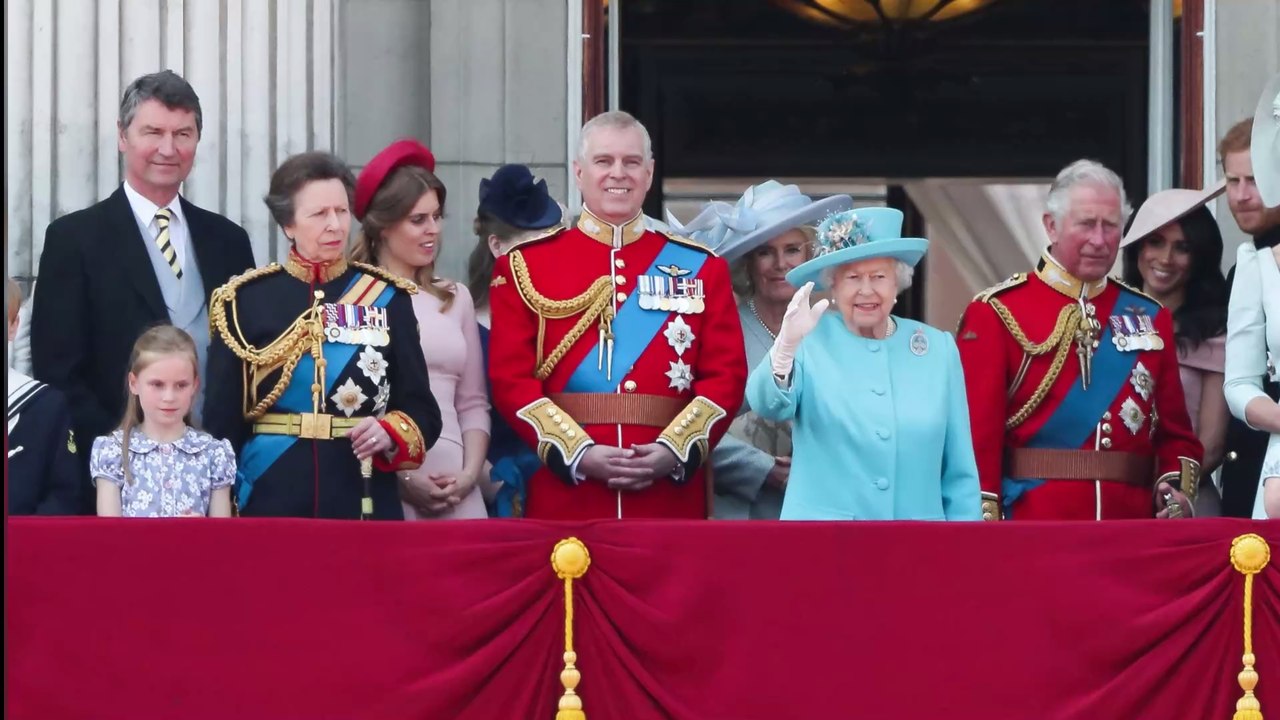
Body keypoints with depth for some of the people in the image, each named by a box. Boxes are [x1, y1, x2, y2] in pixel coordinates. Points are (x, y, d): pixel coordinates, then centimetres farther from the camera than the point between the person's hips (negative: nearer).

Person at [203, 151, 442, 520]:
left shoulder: (387, 298, 5)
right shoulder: (246, 300, 1)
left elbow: (421, 409, 5)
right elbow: (221, 420, 1)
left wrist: (391, 434, -16)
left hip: (366, 501, 1)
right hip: (271, 501, -1)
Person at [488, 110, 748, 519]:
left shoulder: (700, 267, 10)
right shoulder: (525, 265, 6)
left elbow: (726, 376, 5)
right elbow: (511, 378, -1)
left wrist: (674, 451, -11)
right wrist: (578, 453, -13)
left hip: (671, 498, 1)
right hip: (566, 498, -1)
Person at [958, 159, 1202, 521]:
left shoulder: (1150, 317, 12)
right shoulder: (997, 314, -1)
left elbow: (1175, 432, 14)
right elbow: (978, 433, -6)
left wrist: (1178, 488, -6)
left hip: (1132, 526, 4)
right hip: (1031, 529, -4)